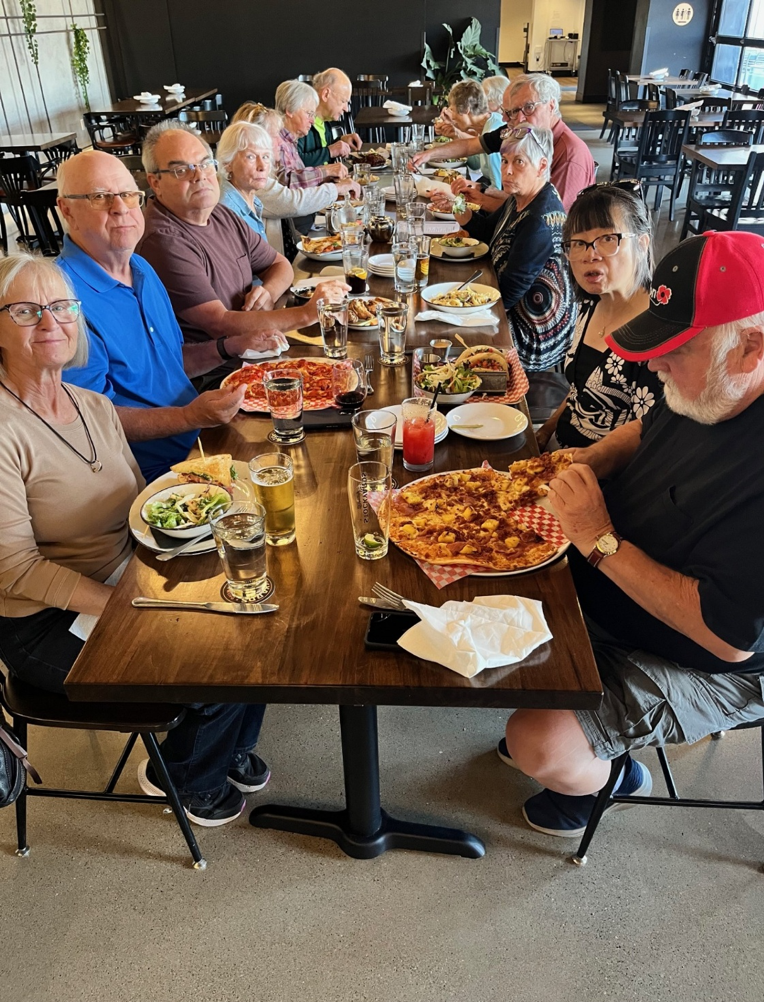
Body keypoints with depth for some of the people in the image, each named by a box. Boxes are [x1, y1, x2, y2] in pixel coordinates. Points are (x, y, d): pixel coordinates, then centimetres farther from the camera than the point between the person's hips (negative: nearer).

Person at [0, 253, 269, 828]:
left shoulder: (96, 407, 5)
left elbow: (139, 511, 10)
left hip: (131, 582, 7)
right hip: (46, 625, -7)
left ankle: (229, 749, 26)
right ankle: (180, 776, 20)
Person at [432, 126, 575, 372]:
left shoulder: (541, 220, -27)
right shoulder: (519, 199, 2)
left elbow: (508, 293, -26)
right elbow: (486, 231, 19)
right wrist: (456, 207, 1)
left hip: (536, 332, -9)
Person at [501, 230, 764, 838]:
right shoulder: (705, 393, -9)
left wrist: (601, 541, -29)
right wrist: (585, 463, -8)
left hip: (710, 667, -8)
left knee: (541, 747, -21)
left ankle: (598, 777, 21)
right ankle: (611, 747, 27)